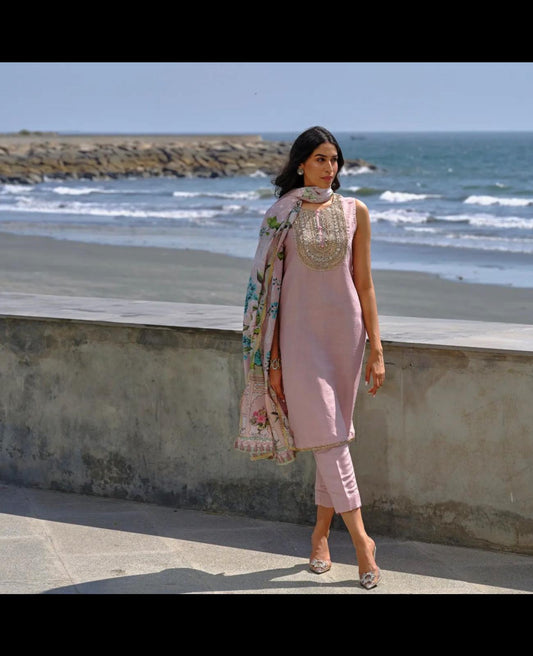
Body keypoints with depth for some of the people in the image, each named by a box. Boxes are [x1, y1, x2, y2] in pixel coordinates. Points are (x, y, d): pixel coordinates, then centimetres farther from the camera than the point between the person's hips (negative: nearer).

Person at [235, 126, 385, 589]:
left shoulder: (355, 212, 5)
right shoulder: (281, 216, 1)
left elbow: (364, 283, 6)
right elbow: (269, 288, 1)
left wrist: (376, 347, 2)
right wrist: (272, 359, -2)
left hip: (345, 330, 2)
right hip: (300, 333, -2)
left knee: (333, 434, 7)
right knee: (327, 434, -7)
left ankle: (321, 533, 21)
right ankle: (361, 538, -4)